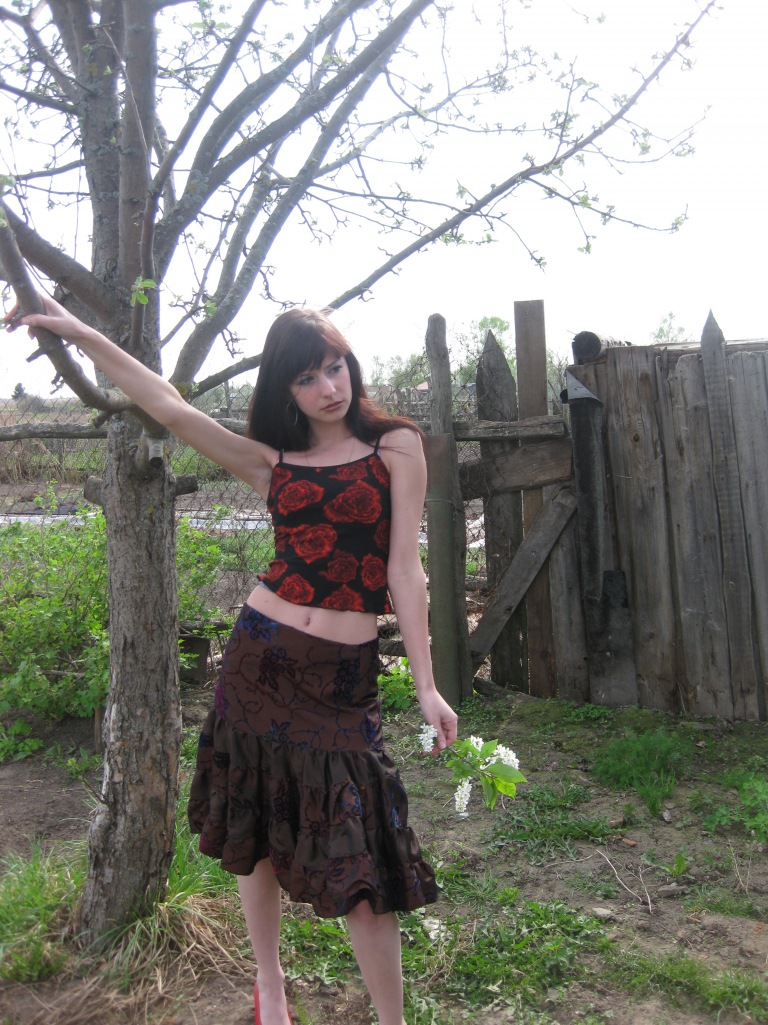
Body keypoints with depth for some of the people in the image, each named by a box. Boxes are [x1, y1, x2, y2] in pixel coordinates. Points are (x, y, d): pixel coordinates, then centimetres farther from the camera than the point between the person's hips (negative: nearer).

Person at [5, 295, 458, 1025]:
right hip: (261, 657, 3)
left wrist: (426, 686, -6)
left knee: (358, 860, 0)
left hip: (344, 675, -3)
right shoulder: (272, 462, 6)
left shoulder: (396, 447, 0)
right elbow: (170, 407, 3)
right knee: (256, 832, 16)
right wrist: (79, 333, -2)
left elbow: (404, 568, -4)